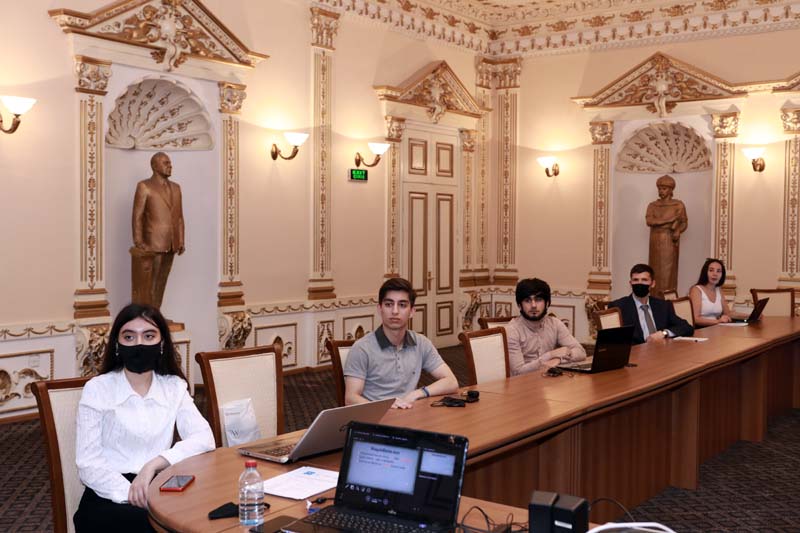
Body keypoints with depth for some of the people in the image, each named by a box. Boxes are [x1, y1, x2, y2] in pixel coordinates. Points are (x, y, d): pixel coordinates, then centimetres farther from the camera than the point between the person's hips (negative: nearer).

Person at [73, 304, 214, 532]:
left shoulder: (174, 387, 10)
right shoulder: (97, 389, 1)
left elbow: (204, 438, -5)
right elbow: (89, 465, -7)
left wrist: (154, 464, -20)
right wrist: (131, 494, -22)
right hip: (110, 498, -3)